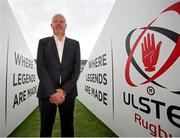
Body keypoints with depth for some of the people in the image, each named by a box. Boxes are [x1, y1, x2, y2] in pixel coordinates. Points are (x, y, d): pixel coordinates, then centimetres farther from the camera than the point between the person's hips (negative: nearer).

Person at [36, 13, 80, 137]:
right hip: (47, 92, 0)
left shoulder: (74, 44, 8)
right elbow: (41, 68, -4)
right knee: (46, 127, 12)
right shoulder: (43, 42, 6)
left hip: (68, 92, 1)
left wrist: (64, 90, -11)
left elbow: (76, 70, -1)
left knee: (68, 127, 12)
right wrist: (52, 92, -12)